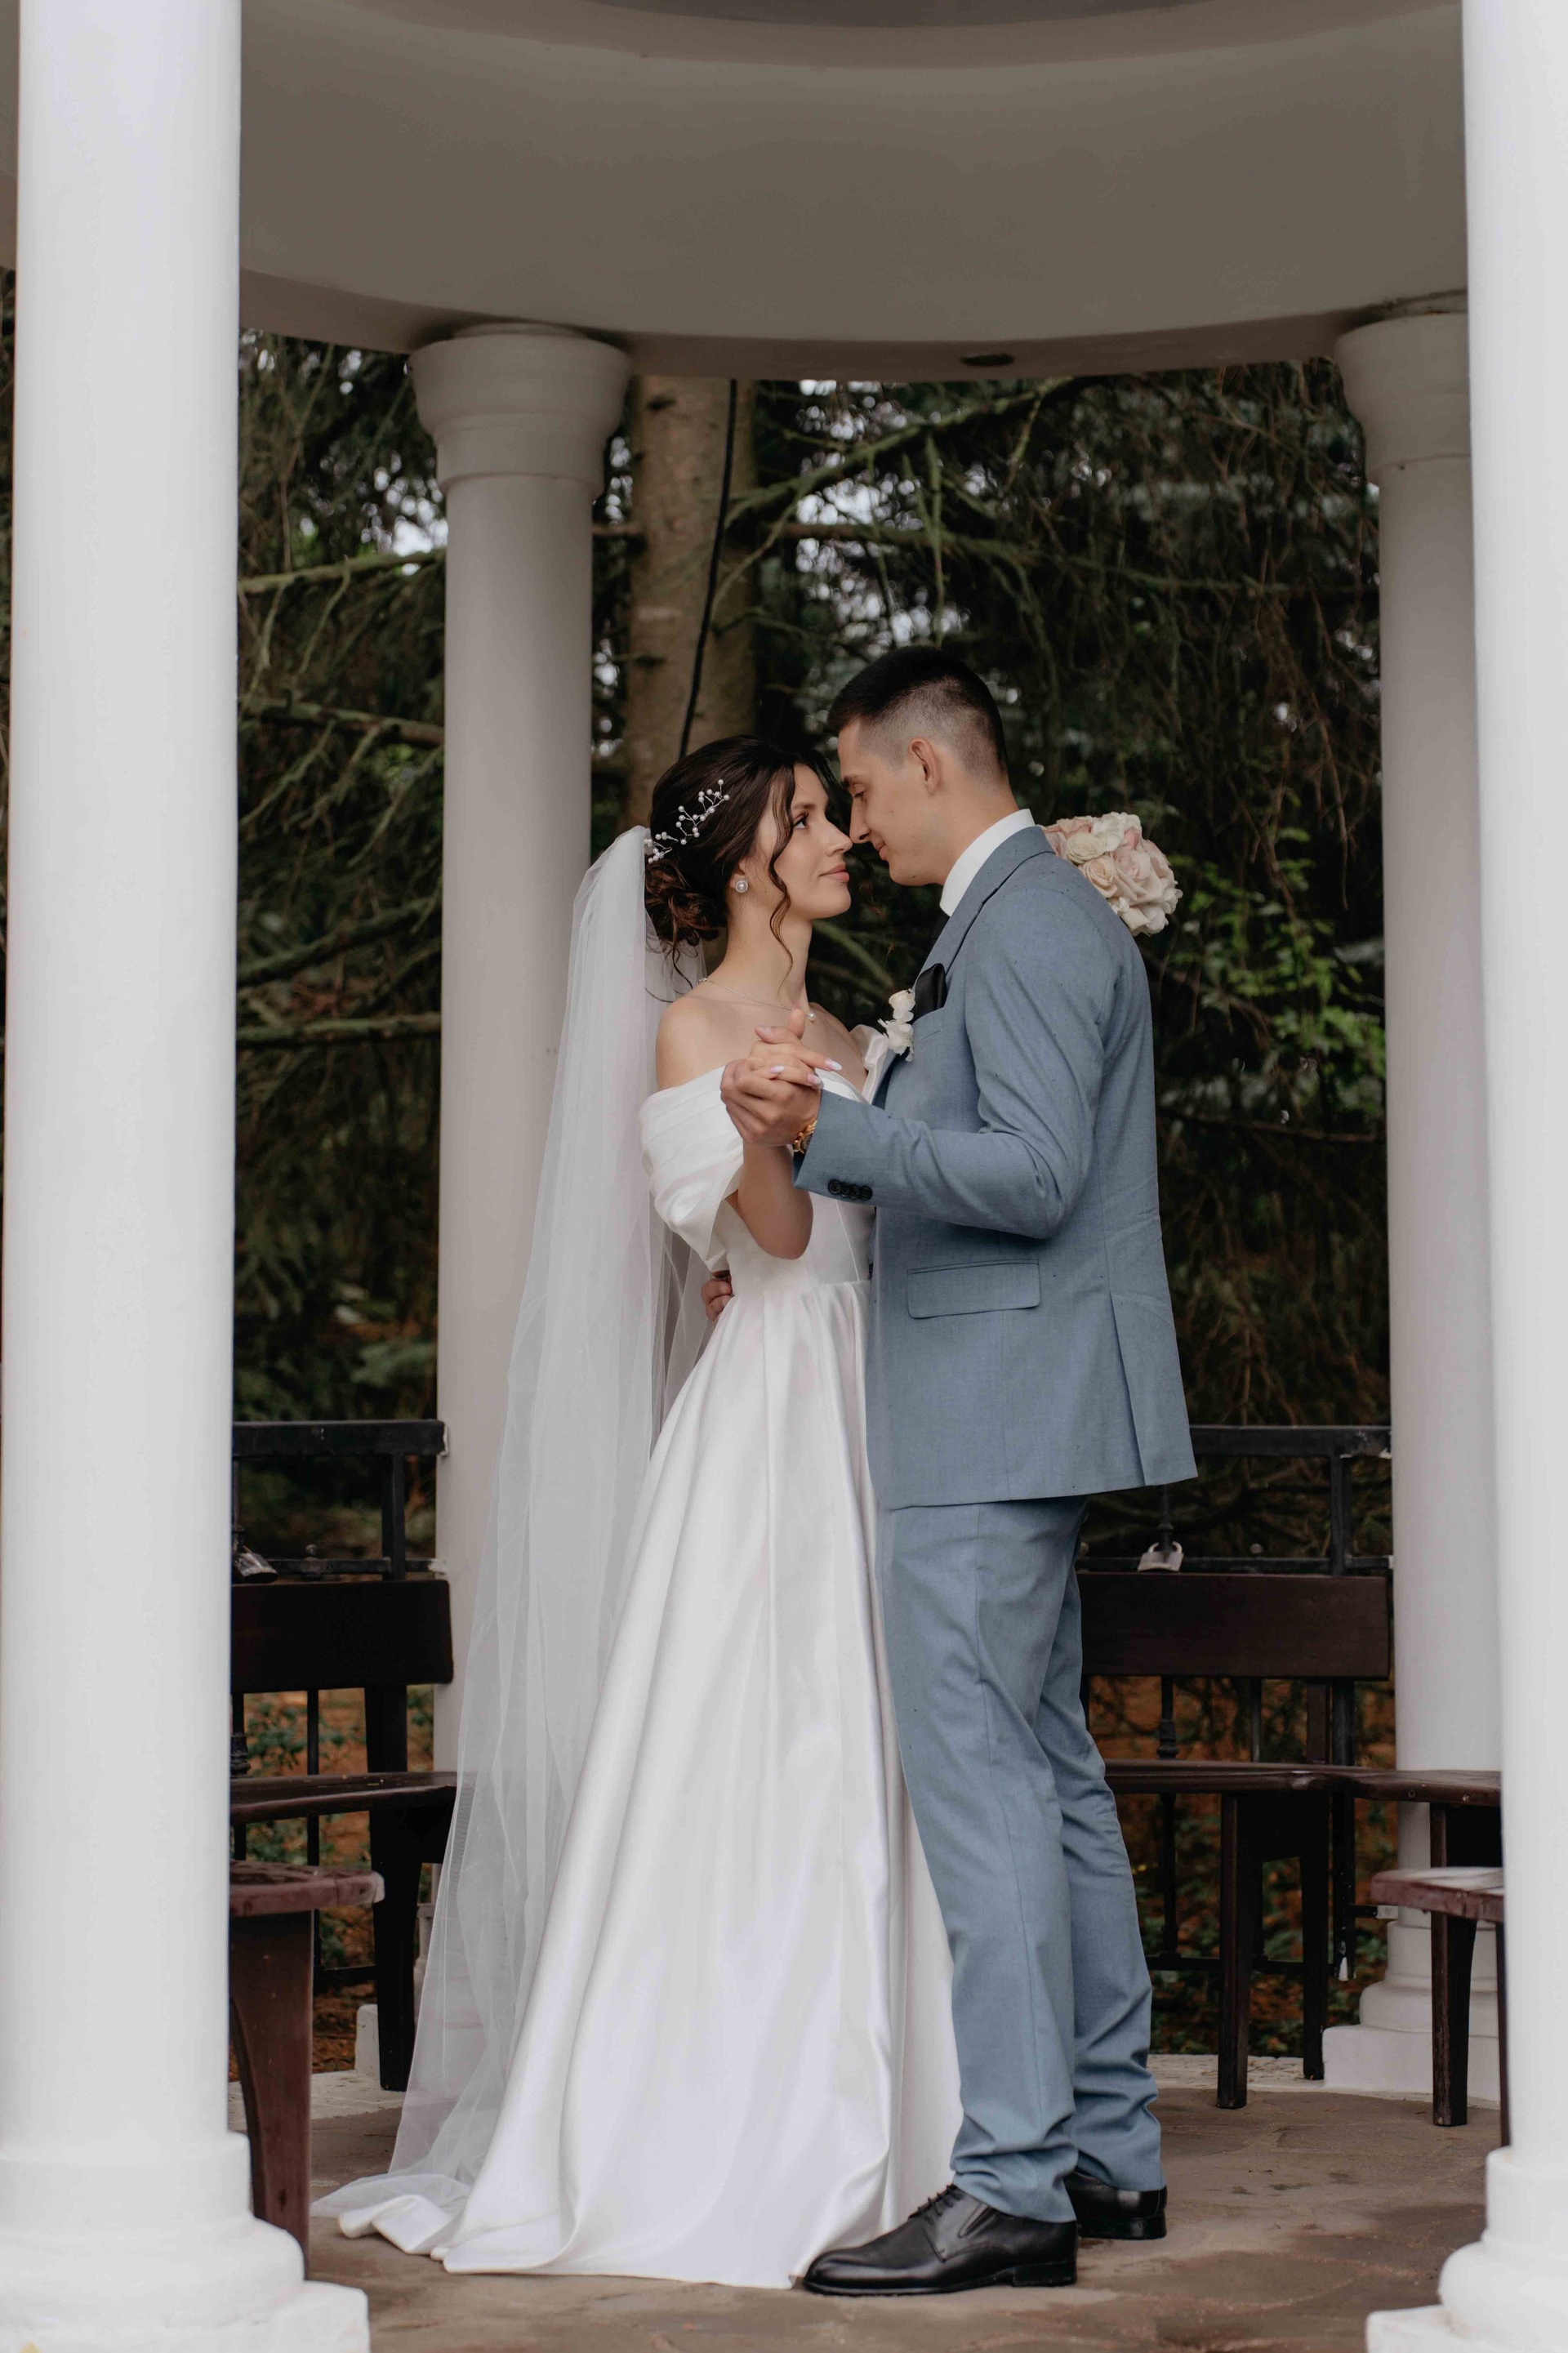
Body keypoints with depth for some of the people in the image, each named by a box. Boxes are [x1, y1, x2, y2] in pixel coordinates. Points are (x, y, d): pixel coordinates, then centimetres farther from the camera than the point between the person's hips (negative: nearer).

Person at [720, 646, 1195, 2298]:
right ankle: (1108, 2149, 21)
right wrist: (812, 1157, 23)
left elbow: (1032, 1176, -22)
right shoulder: (1023, 915, 19)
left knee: (980, 1781, -10)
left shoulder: (1026, 927, -14)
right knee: (1047, 1769, 14)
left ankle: (1013, 2188, -9)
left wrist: (828, 1125, -24)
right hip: (1012, 1420, 11)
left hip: (996, 1416, -11)